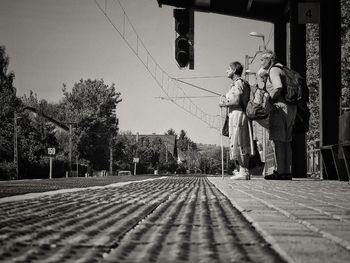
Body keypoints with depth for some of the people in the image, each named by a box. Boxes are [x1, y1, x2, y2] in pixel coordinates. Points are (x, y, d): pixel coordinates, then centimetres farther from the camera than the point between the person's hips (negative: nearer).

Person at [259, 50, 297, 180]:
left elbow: (278, 88, -23)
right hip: (290, 107, 10)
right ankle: (287, 172, 9)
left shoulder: (274, 70, -7)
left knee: (278, 141, -9)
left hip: (280, 107, -10)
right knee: (285, 141, 9)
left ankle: (280, 171, -11)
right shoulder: (282, 70, 22)